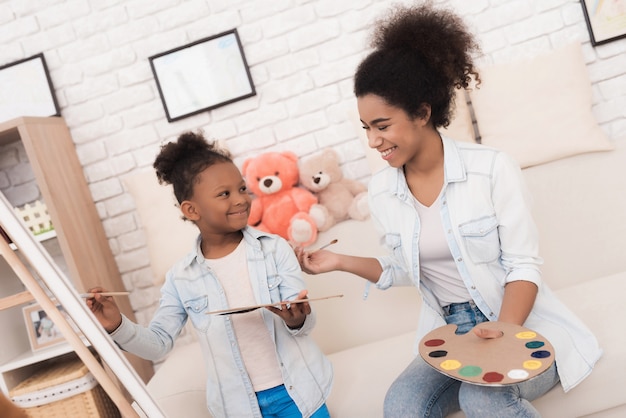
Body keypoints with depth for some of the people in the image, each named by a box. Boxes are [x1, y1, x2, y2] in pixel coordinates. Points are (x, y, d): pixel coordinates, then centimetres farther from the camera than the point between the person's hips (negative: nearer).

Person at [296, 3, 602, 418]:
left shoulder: (492, 169, -14)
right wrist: (340, 261, -1)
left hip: (520, 325, -3)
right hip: (449, 334, 4)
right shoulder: (381, 191, -2)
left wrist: (503, 332, -27)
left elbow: (523, 266, -11)